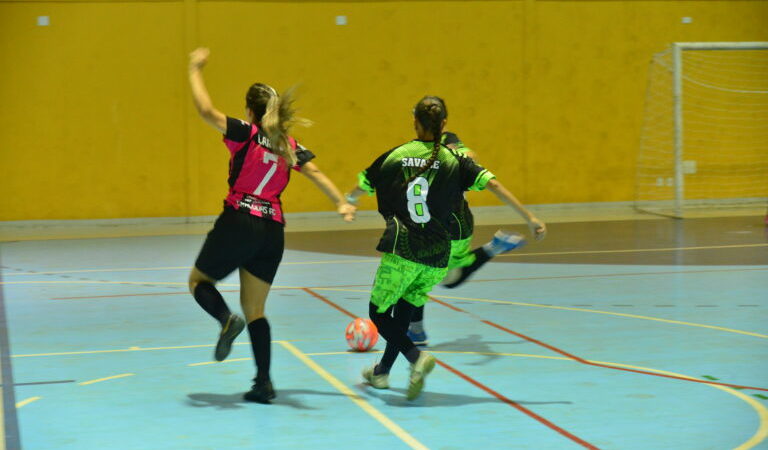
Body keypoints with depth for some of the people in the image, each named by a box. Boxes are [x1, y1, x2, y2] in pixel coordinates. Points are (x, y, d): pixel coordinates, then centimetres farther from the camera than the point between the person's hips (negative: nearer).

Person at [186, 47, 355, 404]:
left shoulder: (246, 135, -6)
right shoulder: (289, 145, 9)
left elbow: (206, 110, -12)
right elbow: (315, 173, 0)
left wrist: (195, 70, -2)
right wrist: (341, 203, -2)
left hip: (238, 223, -5)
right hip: (272, 230, 5)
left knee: (199, 280, 16)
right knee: (255, 310, 12)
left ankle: (226, 318, -16)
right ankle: (264, 383, 2)